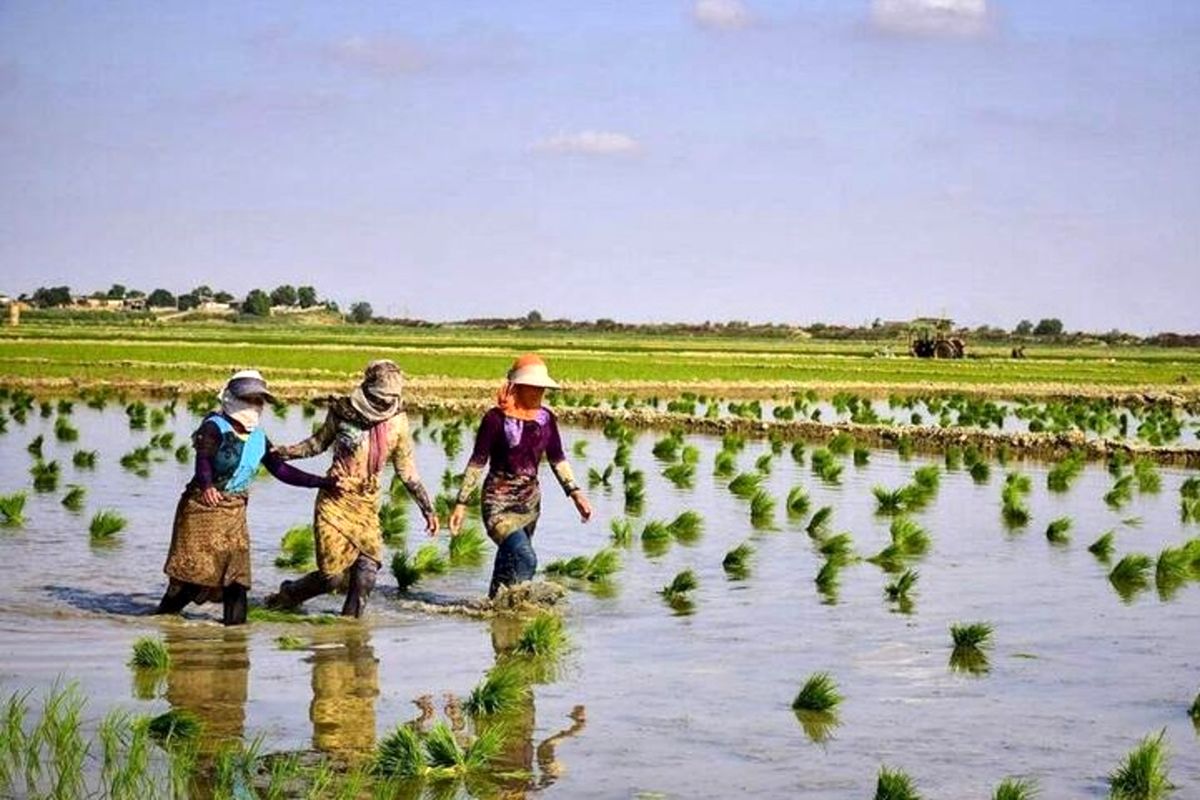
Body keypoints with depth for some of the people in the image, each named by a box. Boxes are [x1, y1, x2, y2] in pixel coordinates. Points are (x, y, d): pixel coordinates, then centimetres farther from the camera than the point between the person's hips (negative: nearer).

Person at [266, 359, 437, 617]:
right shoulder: (343, 410, -5)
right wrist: (284, 452, 2)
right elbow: (319, 442, 14)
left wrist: (428, 509, 8)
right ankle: (289, 594, 25)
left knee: (368, 568, -18)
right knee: (333, 576, -5)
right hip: (335, 499, -2)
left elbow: (407, 471, 9)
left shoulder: (397, 422, -1)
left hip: (367, 504, 2)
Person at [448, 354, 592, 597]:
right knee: (525, 559, -23)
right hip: (499, 503, -6)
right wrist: (461, 503, -9)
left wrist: (575, 492, 5)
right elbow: (477, 462, -8)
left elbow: (557, 459, 14)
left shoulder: (546, 419, 4)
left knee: (509, 563, 12)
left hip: (530, 502, 6)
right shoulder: (496, 419, -12)